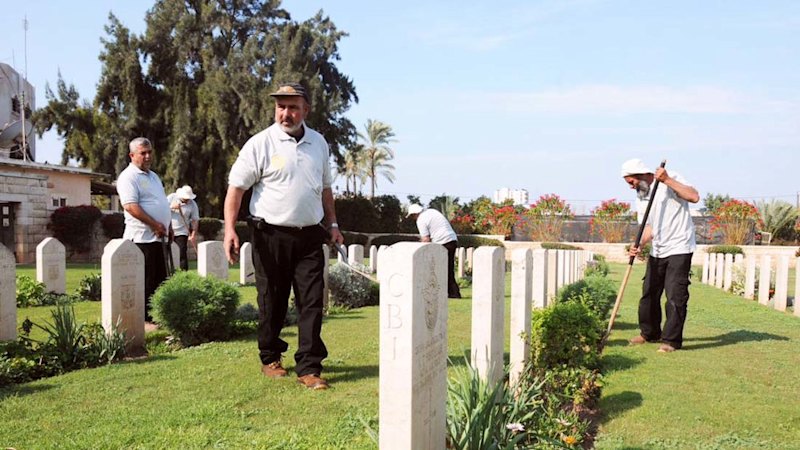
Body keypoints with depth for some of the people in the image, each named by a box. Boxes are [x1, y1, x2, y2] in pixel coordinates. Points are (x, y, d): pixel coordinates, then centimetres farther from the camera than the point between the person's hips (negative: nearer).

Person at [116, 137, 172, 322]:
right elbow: (130, 206, -20)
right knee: (146, 279, -7)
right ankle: (144, 316, -1)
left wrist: (167, 226, 17)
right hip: (142, 236, -9)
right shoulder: (128, 177, -8)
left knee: (160, 279, 11)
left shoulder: (153, 176, 21)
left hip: (157, 237, 9)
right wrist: (155, 224, -21)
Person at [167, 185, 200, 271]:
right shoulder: (171, 197, -2)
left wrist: (193, 235, -14)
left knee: (182, 253, -9)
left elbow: (195, 220, -5)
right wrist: (171, 207, -21)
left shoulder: (193, 204, -5)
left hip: (181, 232, -2)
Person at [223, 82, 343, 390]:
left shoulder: (319, 143, 11)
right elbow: (236, 186, -7)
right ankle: (270, 358, 27)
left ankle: (309, 368, 6)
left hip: (310, 236, 4)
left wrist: (331, 223, 19)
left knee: (312, 303, -1)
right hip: (271, 236, -3)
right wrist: (230, 229, -18)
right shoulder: (260, 144, -5)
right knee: (272, 301, 8)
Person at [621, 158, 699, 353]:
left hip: (679, 249, -7)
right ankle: (650, 333, 27)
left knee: (675, 296, -7)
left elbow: (694, 197, -22)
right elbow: (649, 227, 8)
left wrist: (667, 180, -24)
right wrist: (640, 245, -10)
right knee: (649, 293, 12)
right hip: (657, 251, 8)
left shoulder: (671, 179, -7)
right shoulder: (640, 197, 12)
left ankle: (672, 340, 0)